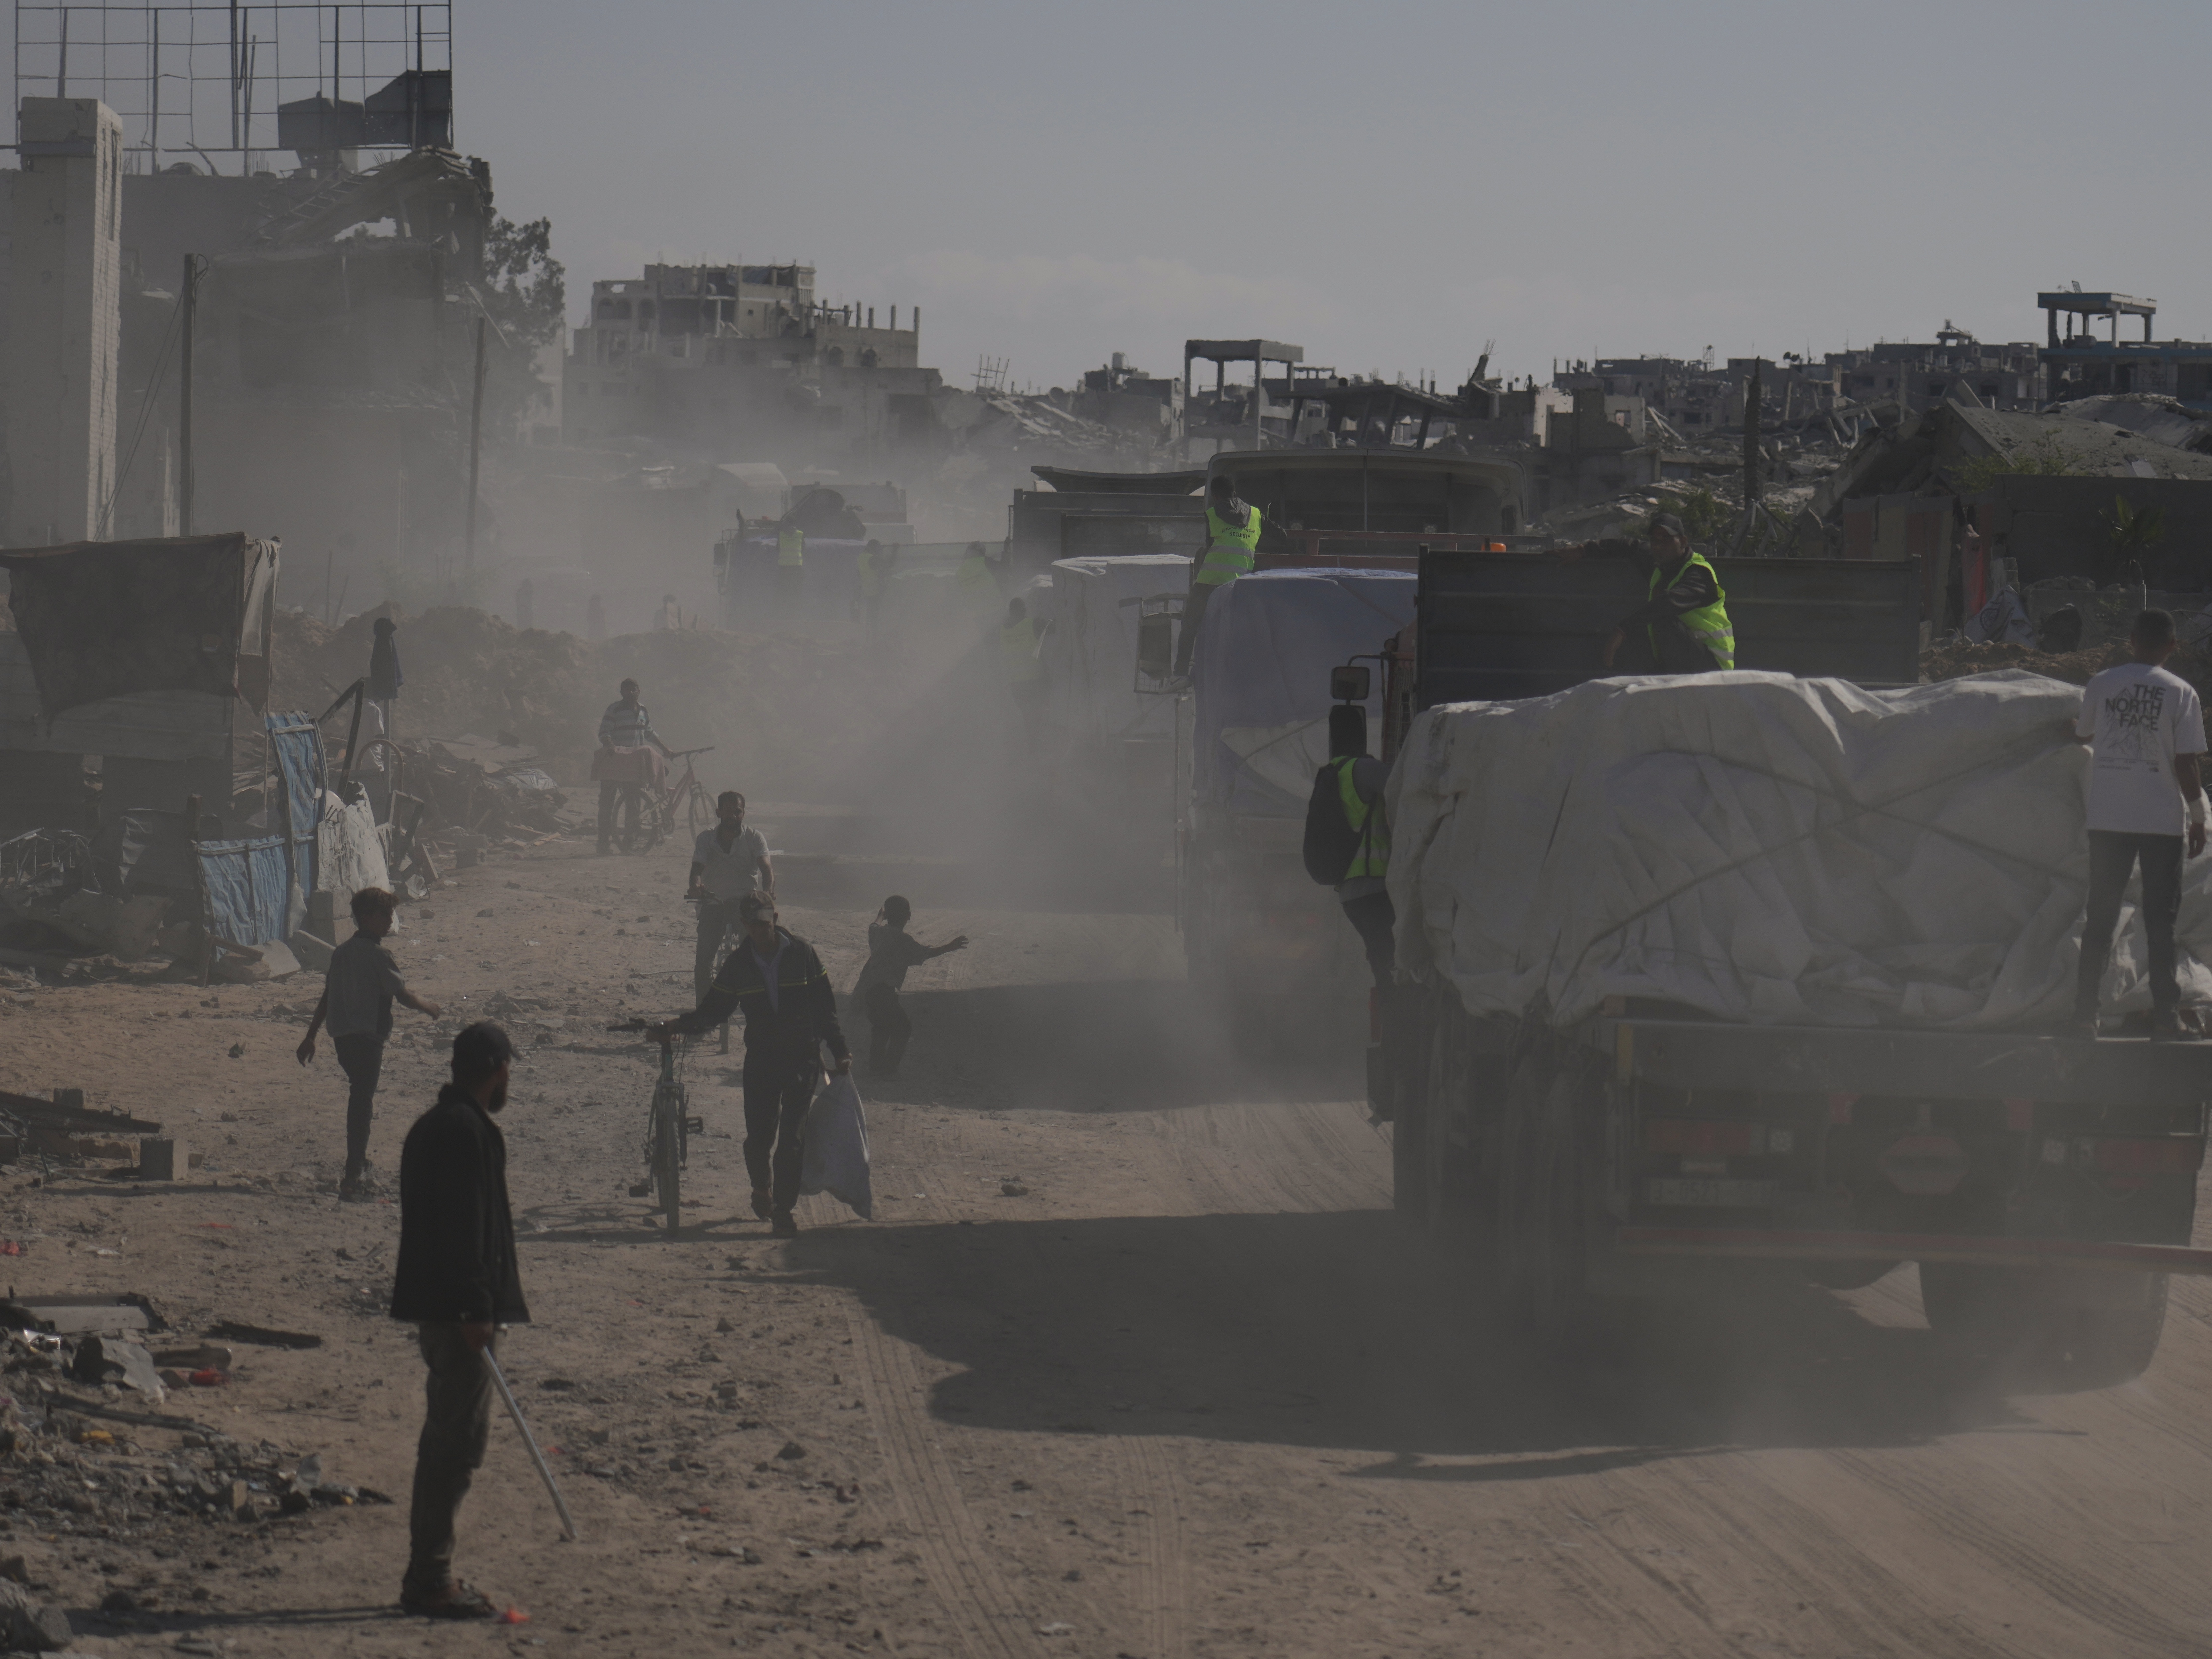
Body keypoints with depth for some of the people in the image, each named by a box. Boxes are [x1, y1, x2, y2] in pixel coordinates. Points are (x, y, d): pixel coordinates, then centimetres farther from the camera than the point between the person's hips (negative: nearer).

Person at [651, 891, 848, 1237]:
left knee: (792, 1138, -7)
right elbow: (713, 1009, 8)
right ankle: (761, 1186, 29)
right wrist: (676, 1026, -6)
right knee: (759, 1135, -2)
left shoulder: (801, 954, -1)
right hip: (761, 1059, 1)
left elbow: (825, 1007, 4)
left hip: (802, 1057, -1)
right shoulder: (738, 964, 3)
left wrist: (840, 1052, 1)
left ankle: (783, 1212, -1)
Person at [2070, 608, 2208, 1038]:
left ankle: (2085, 1011, 7)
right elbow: (2188, 763, -8)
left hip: (2107, 820, 2)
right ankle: (2166, 1015, -3)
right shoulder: (2181, 693, -6)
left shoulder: (2101, 685, 1)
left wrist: (2070, 727, 43)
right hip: (2161, 821, -2)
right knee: (2161, 919, 3)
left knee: (2100, 917, 9)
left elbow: (2083, 734, 19)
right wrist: (2199, 816, 3)